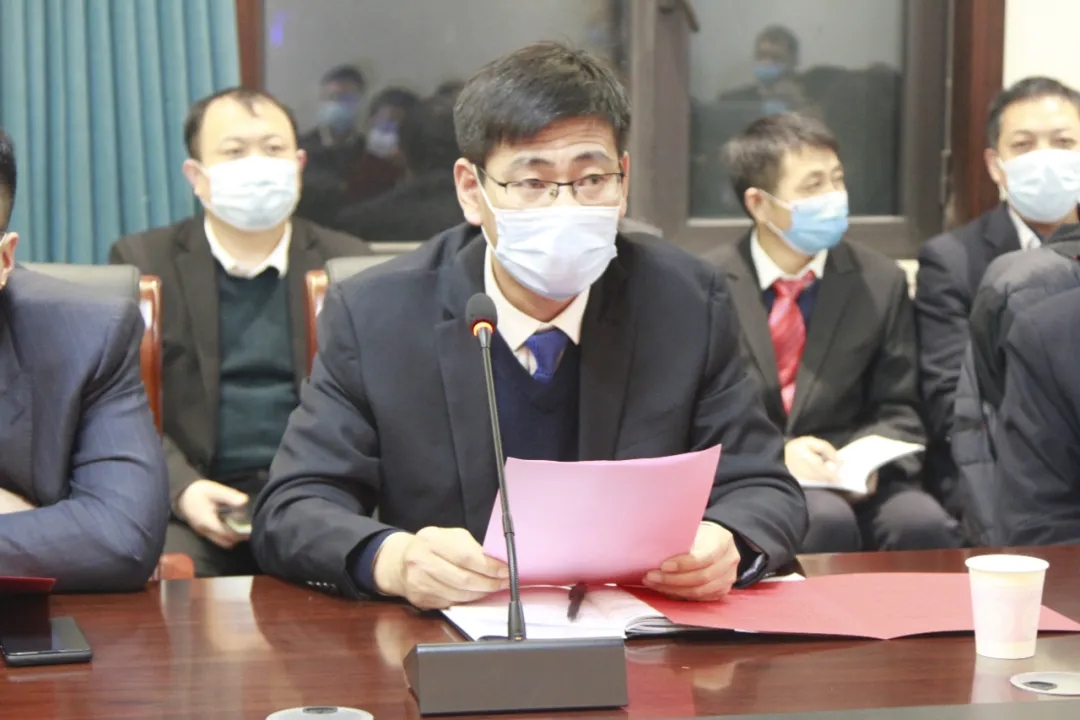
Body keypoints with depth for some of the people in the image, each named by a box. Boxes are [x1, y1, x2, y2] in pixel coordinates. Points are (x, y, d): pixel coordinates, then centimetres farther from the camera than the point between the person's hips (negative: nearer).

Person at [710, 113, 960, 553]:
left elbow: (898, 412, 9)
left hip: (851, 481, 3)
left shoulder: (881, 282, 7)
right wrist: (773, 454, -19)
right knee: (828, 520, -35)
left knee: (923, 523, -30)